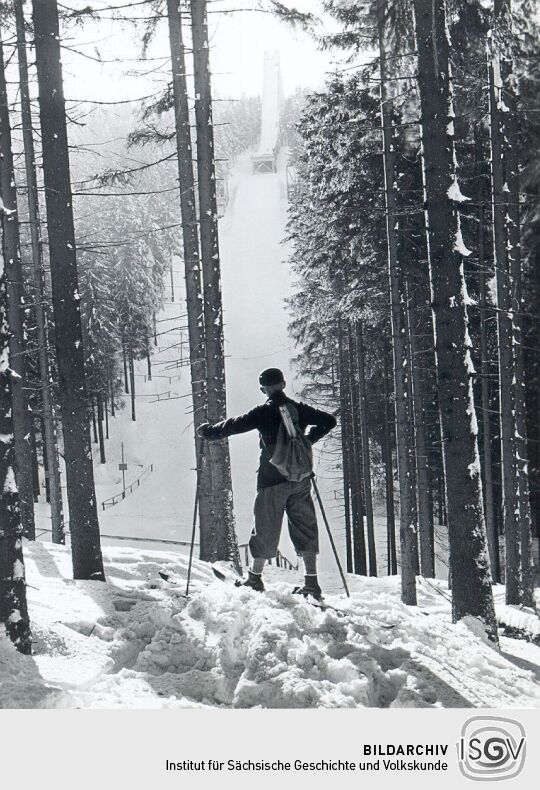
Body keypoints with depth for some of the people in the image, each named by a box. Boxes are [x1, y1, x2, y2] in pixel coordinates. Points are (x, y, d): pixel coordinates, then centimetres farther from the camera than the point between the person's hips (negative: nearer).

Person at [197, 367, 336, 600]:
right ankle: (312, 582, 5)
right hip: (300, 479, 4)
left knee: (265, 529, 6)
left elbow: (234, 425, -8)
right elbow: (329, 421, 13)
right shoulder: (299, 409, 5)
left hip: (272, 479, -3)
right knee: (305, 528, 7)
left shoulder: (264, 412, -7)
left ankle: (255, 578, 15)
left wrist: (207, 431, 7)